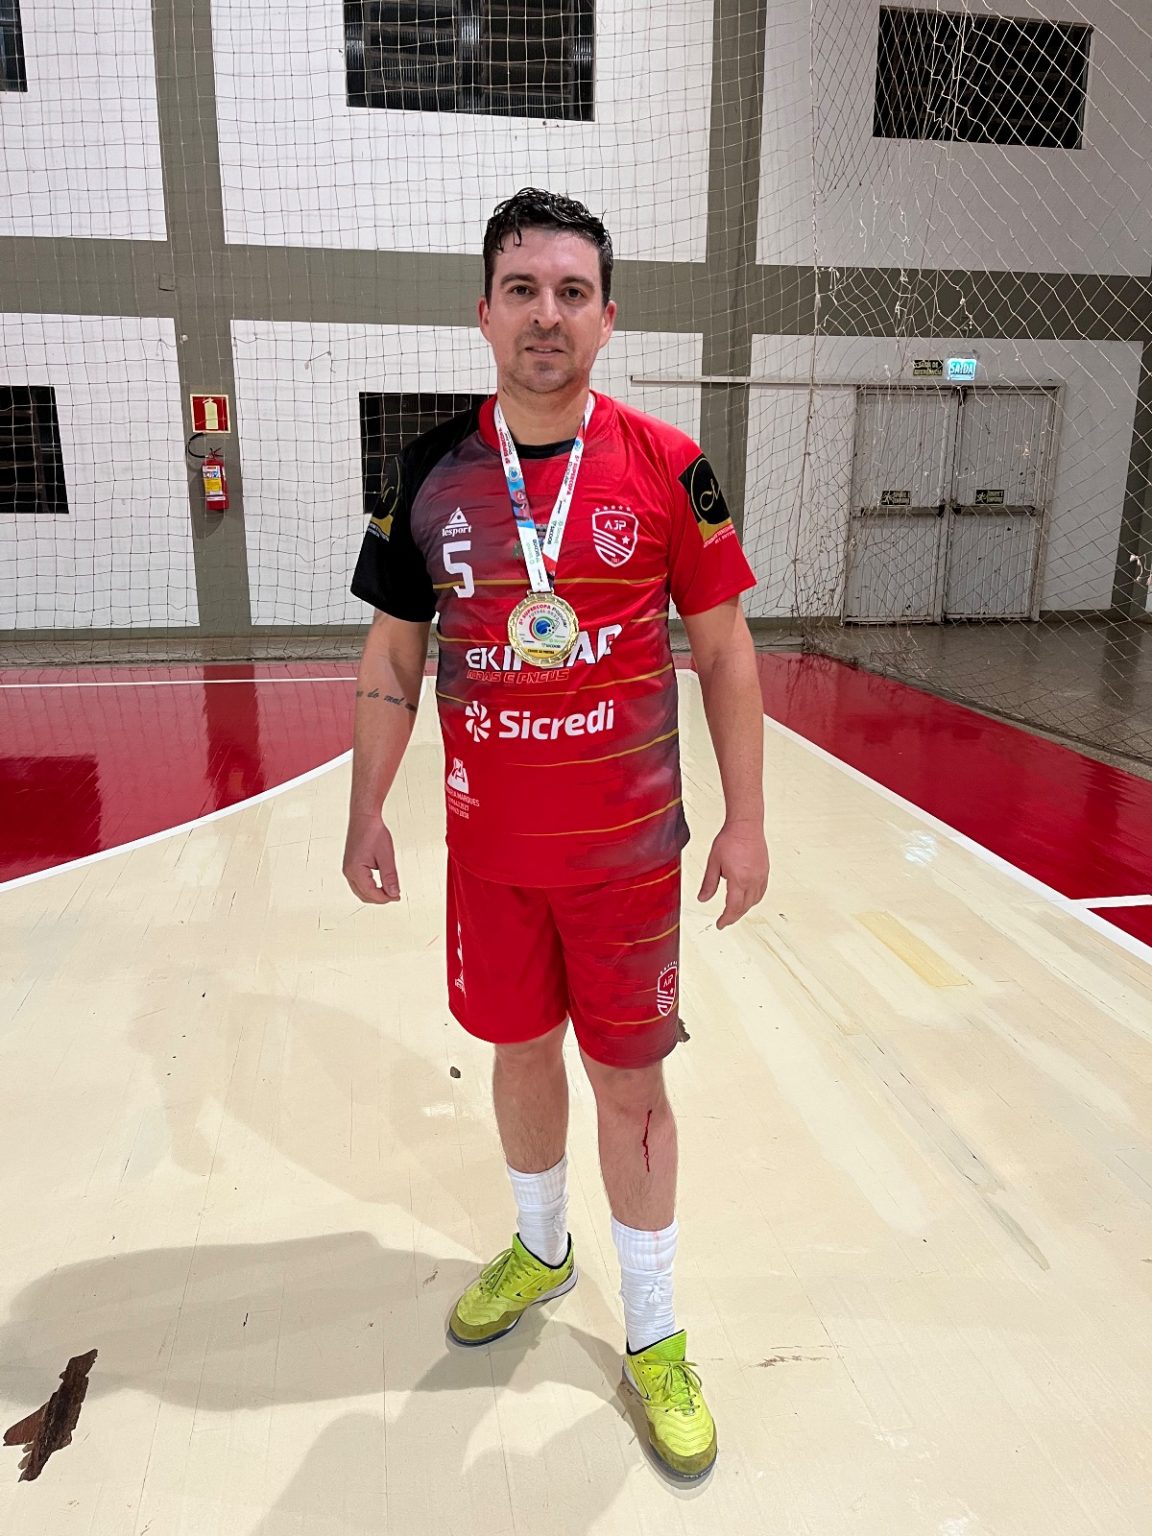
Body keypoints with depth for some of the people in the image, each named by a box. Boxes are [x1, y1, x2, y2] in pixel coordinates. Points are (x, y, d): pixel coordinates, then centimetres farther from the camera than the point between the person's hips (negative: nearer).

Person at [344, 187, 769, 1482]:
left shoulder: (668, 467, -7)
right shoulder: (429, 471, -1)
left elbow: (723, 649, -2)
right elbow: (392, 656, 5)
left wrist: (745, 820, -4)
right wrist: (367, 815, 3)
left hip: (628, 849, -2)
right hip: (488, 845, 3)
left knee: (631, 1086, 8)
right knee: (519, 1052, 19)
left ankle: (654, 1338, 31)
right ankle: (541, 1250, 47)